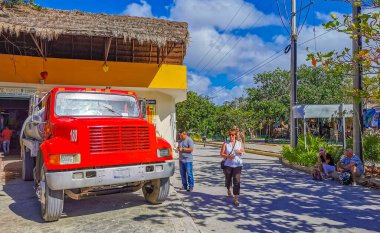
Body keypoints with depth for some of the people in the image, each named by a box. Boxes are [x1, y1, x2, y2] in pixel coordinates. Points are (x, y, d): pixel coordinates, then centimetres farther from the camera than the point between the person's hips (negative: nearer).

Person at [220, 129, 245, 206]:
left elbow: (243, 151, 15)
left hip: (237, 165, 0)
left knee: (237, 181, -8)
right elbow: (221, 153, -3)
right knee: (228, 180, 14)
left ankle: (236, 199, 0)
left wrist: (239, 151, -8)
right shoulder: (225, 144, -1)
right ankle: (228, 189, 49)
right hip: (228, 165, 0)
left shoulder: (239, 143, 5)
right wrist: (228, 156, -21)